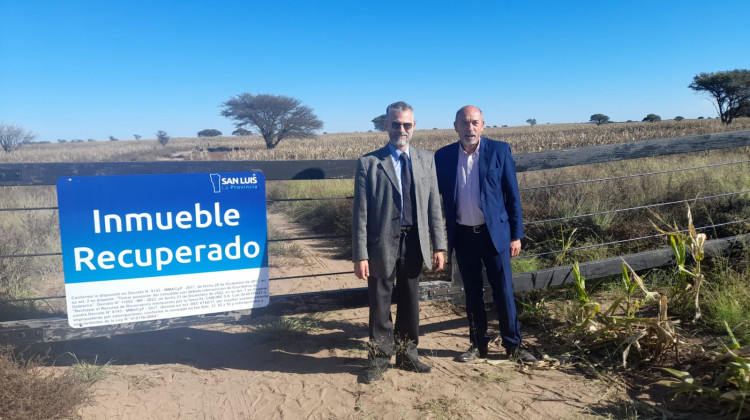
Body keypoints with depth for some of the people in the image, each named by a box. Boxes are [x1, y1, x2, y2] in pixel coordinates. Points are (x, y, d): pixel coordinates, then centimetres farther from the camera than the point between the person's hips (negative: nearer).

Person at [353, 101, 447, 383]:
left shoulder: (426, 159, 6)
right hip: (382, 243, -3)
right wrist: (360, 255, -11)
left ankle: (406, 354, 34)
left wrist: (439, 246, 1)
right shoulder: (369, 163, -6)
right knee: (380, 304, 8)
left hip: (414, 242, 3)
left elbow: (434, 206, 6)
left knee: (410, 303, 15)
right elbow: (361, 213, -7)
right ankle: (379, 359, 27)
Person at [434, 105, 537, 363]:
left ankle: (513, 346, 19)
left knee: (504, 293, 3)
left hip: (494, 233, -2)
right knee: (472, 294, 12)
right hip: (463, 236, 2)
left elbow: (512, 195, -1)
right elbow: (437, 196, 7)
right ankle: (478, 345, 26)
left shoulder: (500, 151, -4)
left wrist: (516, 235, -3)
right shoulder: (443, 156, 0)